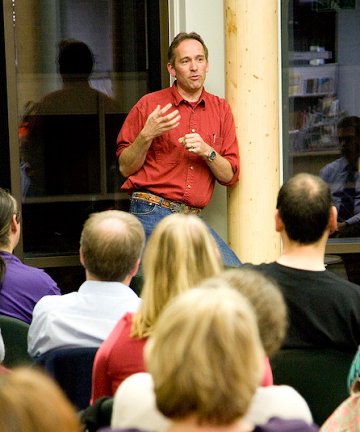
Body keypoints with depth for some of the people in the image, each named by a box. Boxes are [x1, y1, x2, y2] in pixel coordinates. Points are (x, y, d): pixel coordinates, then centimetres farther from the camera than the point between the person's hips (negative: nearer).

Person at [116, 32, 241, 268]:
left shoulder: (221, 109, 13)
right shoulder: (150, 104, 4)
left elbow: (230, 176, 10)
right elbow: (125, 168, 4)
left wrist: (207, 152, -9)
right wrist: (146, 136, -12)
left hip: (193, 219, 3)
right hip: (151, 214, -3)